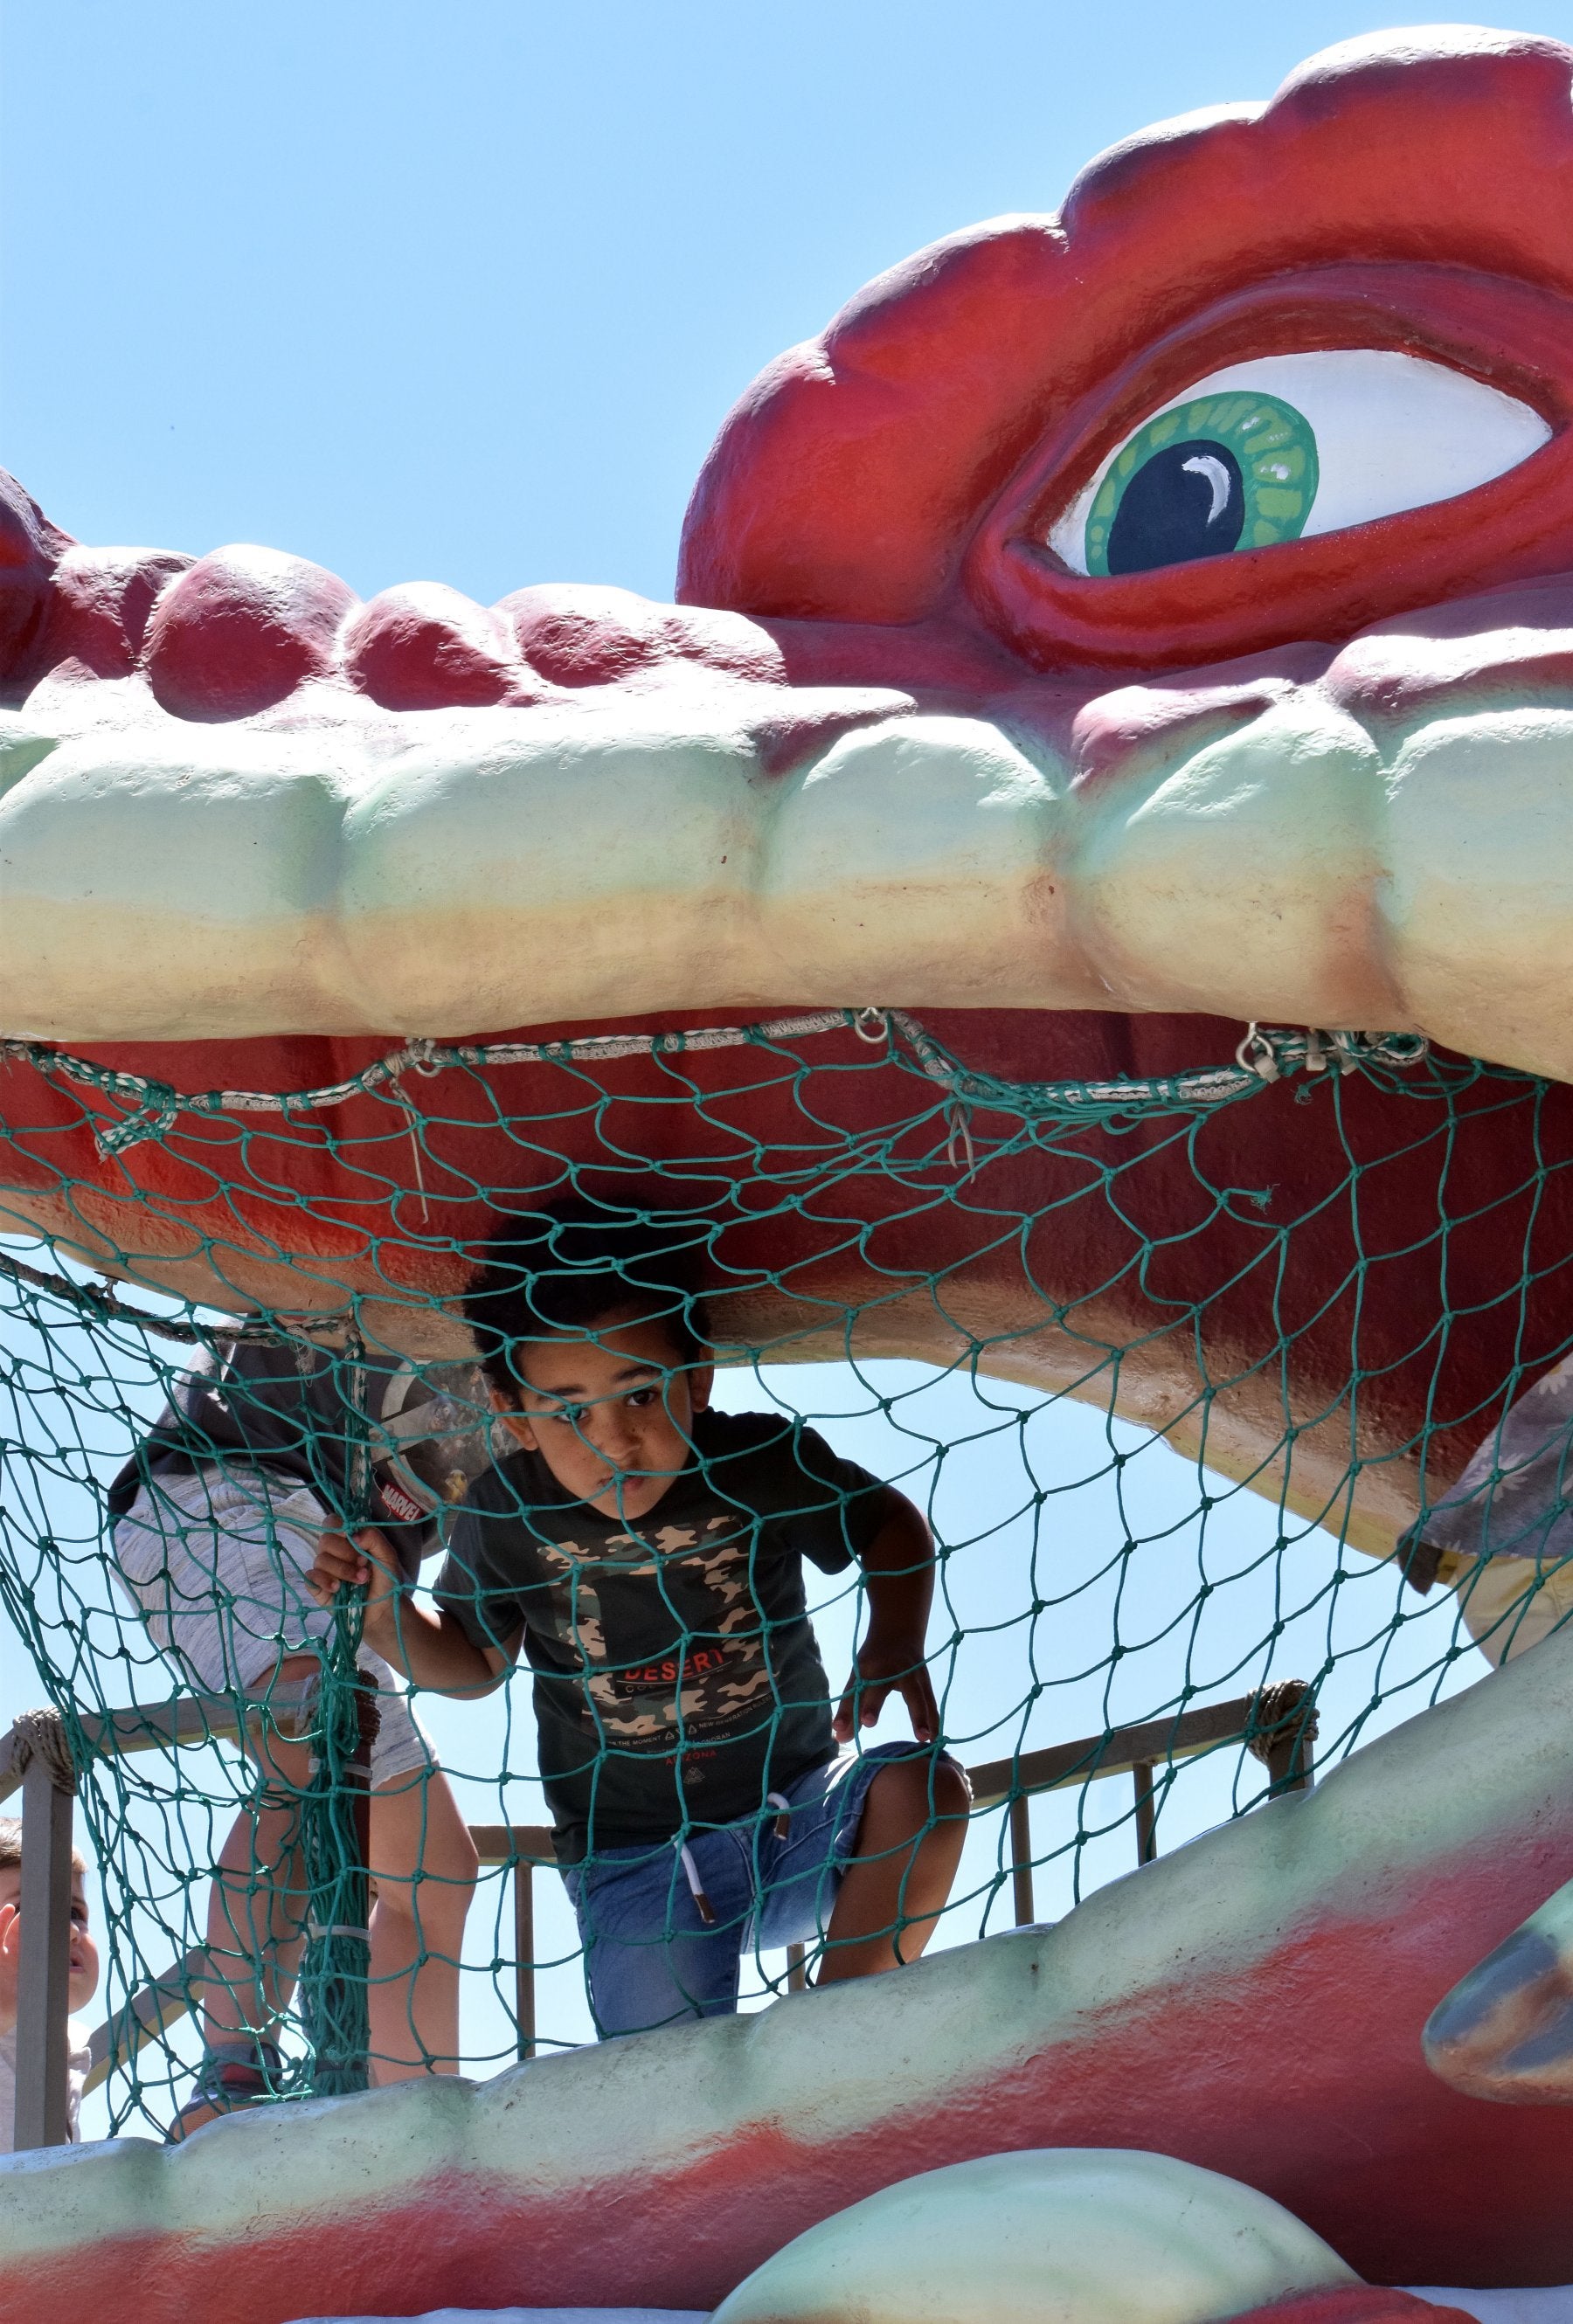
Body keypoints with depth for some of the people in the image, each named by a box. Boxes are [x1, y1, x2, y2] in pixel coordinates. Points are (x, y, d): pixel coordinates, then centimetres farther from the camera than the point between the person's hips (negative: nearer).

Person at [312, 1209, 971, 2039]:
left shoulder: (765, 1461, -14)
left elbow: (887, 1524, 6)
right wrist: (388, 1614, -10)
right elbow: (474, 1659, 10)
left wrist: (894, 1639, -14)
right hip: (636, 1868, -1)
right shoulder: (505, 1518, -10)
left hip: (801, 1823, 1)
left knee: (925, 1786, -29)